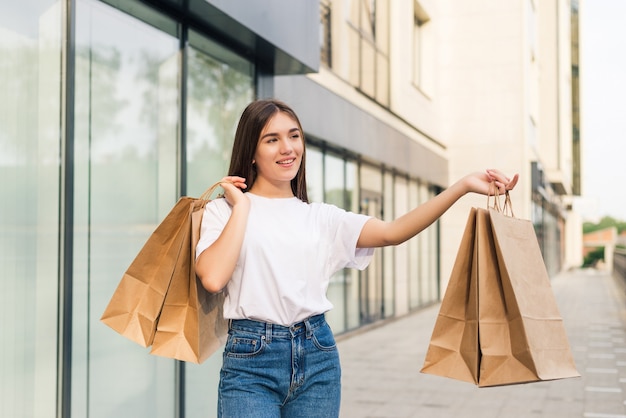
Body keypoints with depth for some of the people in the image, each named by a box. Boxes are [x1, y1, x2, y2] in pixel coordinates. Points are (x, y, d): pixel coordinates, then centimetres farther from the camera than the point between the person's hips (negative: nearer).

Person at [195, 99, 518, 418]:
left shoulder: (321, 217, 9)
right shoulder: (224, 211, 1)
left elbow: (392, 232, -5)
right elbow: (213, 278, -16)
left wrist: (464, 185, -12)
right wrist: (242, 206, -8)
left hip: (318, 354, 3)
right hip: (250, 358, -3)